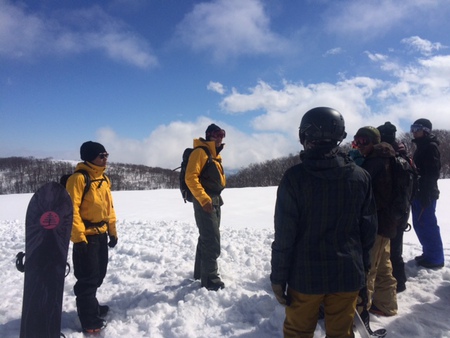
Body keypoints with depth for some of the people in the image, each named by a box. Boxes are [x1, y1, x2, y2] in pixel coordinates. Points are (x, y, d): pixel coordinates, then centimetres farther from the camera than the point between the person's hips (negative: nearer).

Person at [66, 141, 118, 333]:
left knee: (98, 275, 19)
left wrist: (112, 231, 16)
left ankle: (91, 307, 37)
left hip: (101, 234, 8)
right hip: (86, 236, -8)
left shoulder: (104, 179, 10)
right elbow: (72, 209, -20)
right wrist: (78, 237, -21)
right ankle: (89, 321, 13)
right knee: (88, 278, 0)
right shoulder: (79, 178, -16)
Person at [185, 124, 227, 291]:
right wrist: (204, 199, -25)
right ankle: (210, 279, 0)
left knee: (207, 238, 17)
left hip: (215, 201, 10)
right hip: (205, 201, -10)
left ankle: (201, 272, 30)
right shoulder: (200, 152, -11)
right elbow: (190, 177, -20)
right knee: (212, 240, -9)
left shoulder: (216, 155, 17)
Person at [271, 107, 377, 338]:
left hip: (305, 274, -3)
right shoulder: (361, 176, -5)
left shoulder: (295, 177, -15)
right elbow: (368, 230, 3)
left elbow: (284, 234, -15)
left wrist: (278, 276, -5)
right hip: (348, 274, 3)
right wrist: (363, 266, 17)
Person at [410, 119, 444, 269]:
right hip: (419, 193, 9)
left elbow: (432, 172, -18)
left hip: (425, 194, -9)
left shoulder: (431, 146, -11)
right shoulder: (421, 147, 18)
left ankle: (435, 258, 7)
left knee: (427, 225, -3)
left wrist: (426, 194, -22)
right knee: (420, 224, 14)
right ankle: (429, 253, 25)